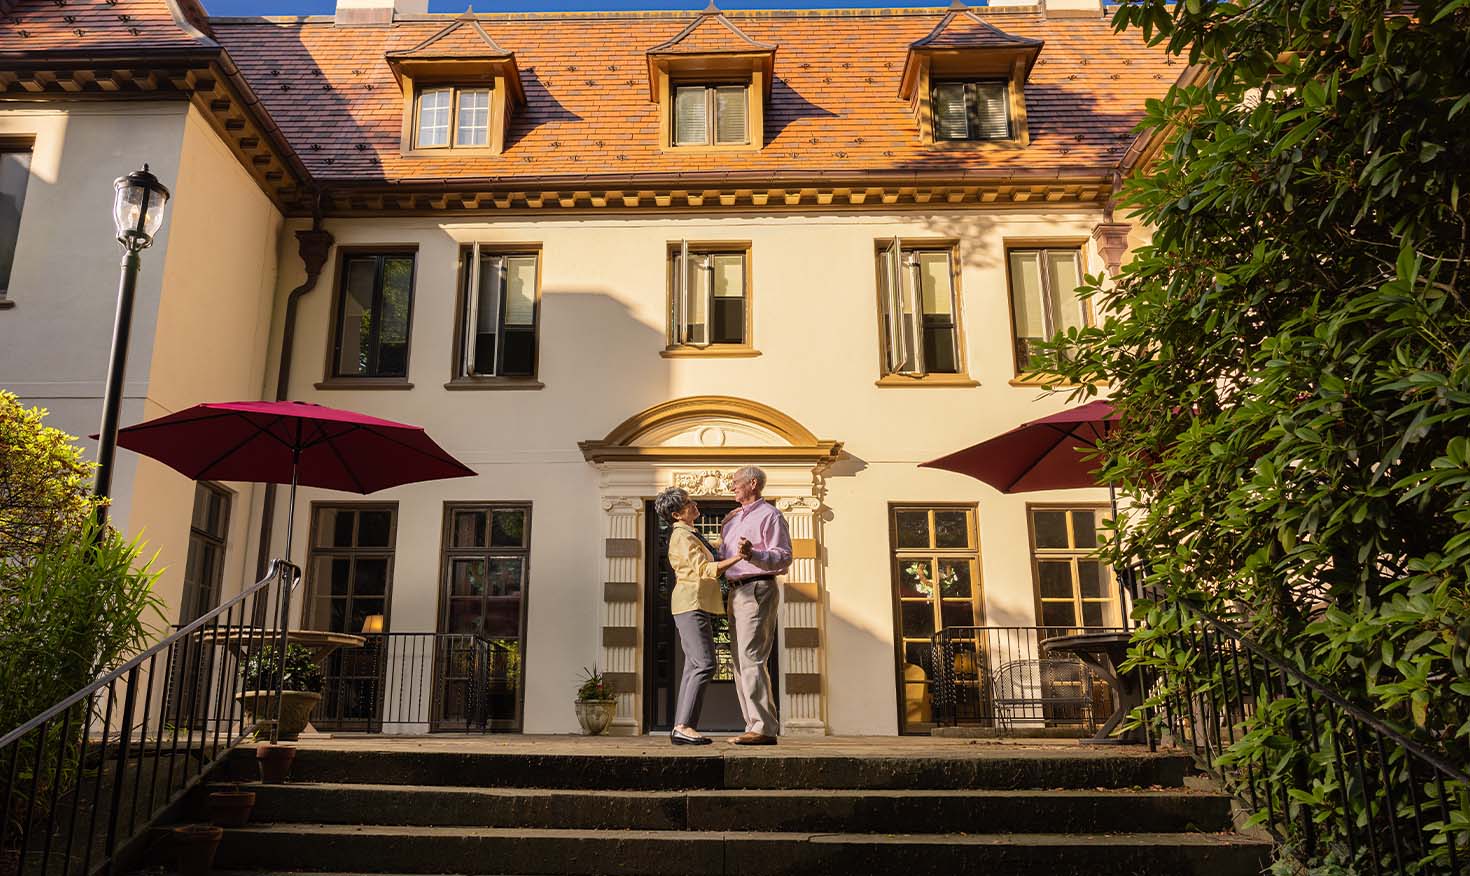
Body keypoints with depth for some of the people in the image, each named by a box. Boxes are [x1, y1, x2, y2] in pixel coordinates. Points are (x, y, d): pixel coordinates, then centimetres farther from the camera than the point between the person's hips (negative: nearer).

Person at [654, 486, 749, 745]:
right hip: (691, 604, -11)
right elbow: (705, 569, -21)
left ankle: (680, 728, 5)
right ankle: (683, 726, -20)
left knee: (693, 667, 6)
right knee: (704, 665, -17)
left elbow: (709, 551, 40)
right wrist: (737, 557, -30)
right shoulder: (683, 536, -11)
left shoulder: (690, 535, 22)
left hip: (698, 606, 11)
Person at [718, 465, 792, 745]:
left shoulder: (769, 515, -6)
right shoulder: (736, 517, 20)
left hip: (757, 590, -10)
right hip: (736, 592, 10)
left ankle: (764, 728, -13)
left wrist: (751, 554, -29)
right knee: (741, 661, 9)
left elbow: (784, 557, -16)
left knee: (751, 659, -14)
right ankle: (758, 726, 13)